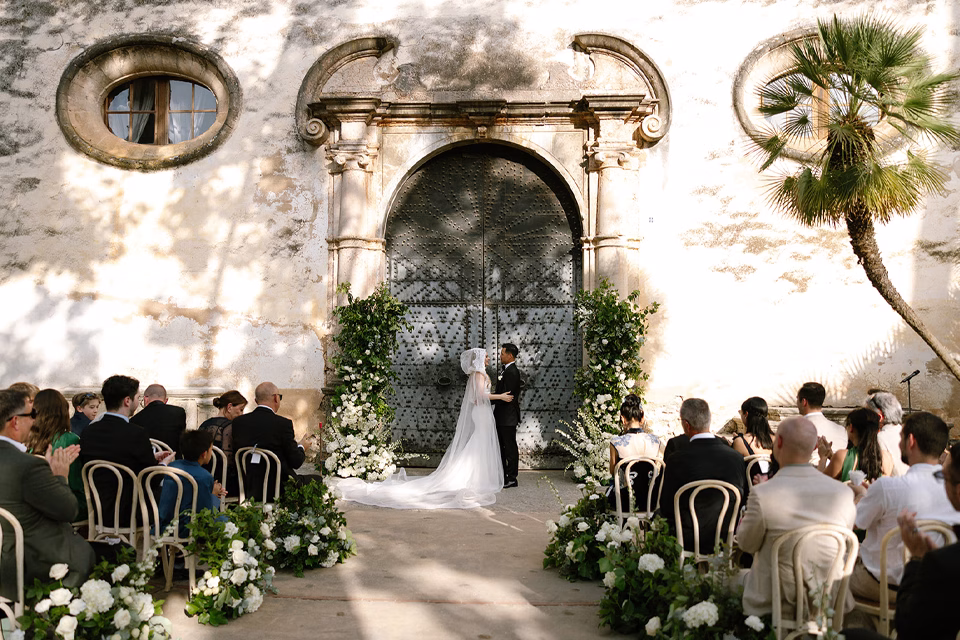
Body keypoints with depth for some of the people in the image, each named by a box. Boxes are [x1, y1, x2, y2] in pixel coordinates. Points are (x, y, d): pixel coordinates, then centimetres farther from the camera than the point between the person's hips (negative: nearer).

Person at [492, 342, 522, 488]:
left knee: (510, 448, -1)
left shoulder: (511, 372, -19)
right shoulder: (507, 370, 14)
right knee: (500, 447, 15)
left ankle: (511, 478, 7)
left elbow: (506, 396, -24)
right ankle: (502, 476, 24)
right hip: (502, 417, 10)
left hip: (507, 418, -10)